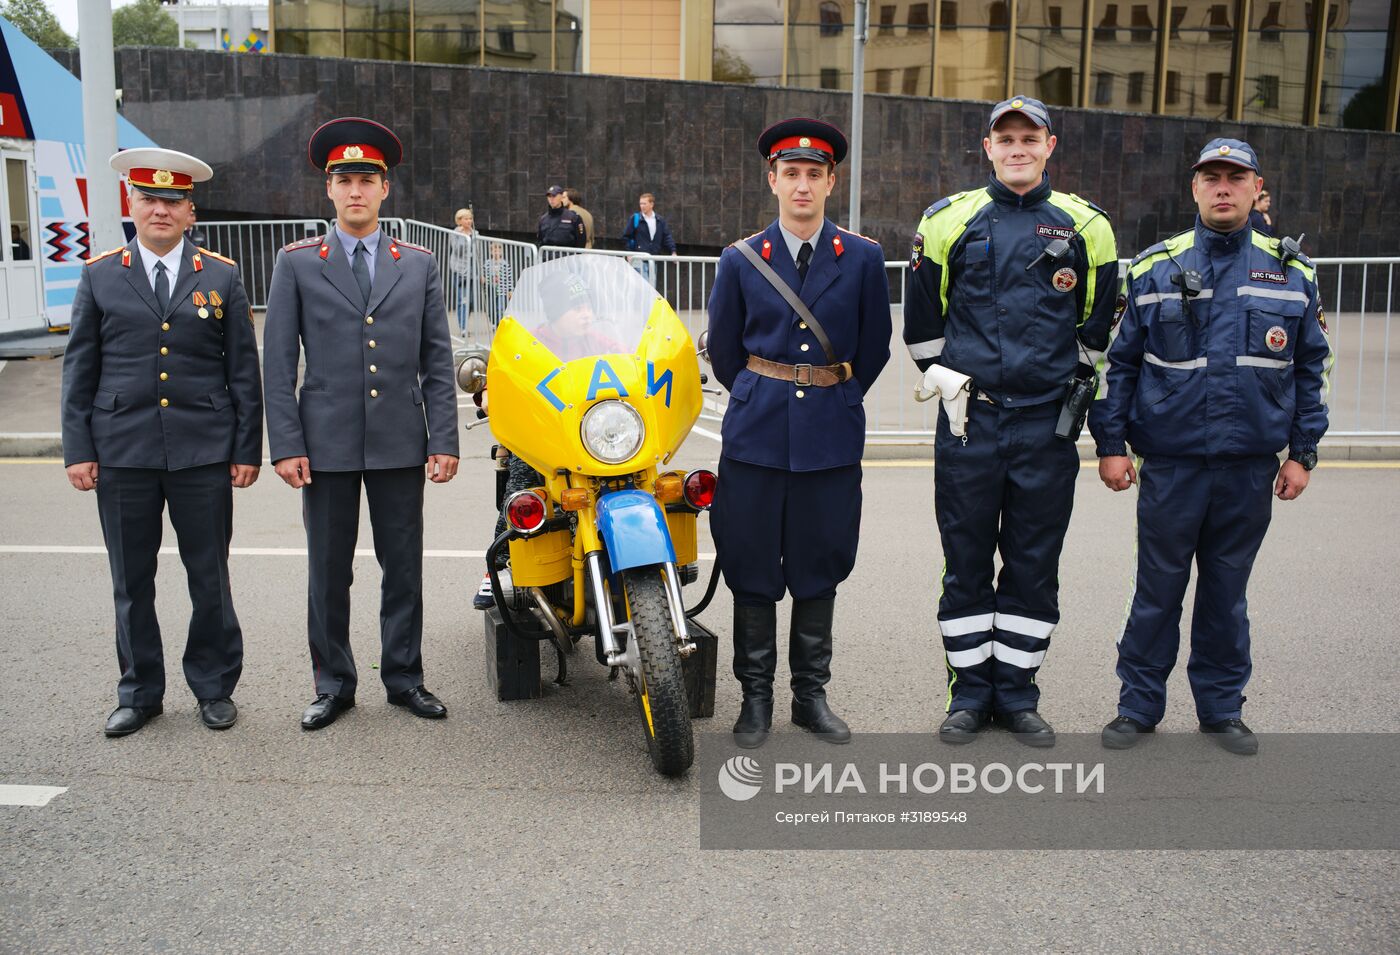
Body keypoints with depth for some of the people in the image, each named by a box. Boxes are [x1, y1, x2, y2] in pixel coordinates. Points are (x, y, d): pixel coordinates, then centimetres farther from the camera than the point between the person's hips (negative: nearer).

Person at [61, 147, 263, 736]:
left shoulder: (221, 277, 5)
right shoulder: (100, 276, 6)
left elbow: (243, 372, 5)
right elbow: (78, 371, 7)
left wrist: (247, 450, 0)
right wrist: (78, 450, 0)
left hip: (204, 454, -1)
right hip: (122, 455, 1)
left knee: (210, 577, 7)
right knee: (132, 582, 9)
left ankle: (214, 688, 22)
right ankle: (140, 693, 24)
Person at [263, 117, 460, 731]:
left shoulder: (419, 265, 8)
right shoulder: (296, 264, 4)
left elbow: (437, 362, 7)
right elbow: (278, 362, 1)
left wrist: (444, 440, -1)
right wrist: (285, 444, -7)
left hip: (400, 443, 1)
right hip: (326, 444, -1)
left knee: (403, 566, 8)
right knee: (329, 571, 7)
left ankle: (404, 677, 22)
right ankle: (333, 684, 21)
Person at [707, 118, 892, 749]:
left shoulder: (863, 258, 3)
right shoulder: (740, 260, 3)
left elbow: (874, 348, 11)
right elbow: (723, 348, 13)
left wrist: (837, 401, 13)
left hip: (832, 436, 0)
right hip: (757, 435, 0)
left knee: (820, 567, 8)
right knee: (752, 567, 4)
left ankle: (810, 694, 23)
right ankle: (755, 696, 18)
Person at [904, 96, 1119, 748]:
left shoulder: (1084, 227, 7)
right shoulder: (950, 221, 4)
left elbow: (1098, 325, 15)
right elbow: (922, 316, 12)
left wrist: (1075, 387, 13)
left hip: (1047, 424, 1)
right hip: (969, 421, -1)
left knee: (1034, 566, 7)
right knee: (966, 563, 5)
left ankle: (1017, 693, 20)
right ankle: (970, 692, 18)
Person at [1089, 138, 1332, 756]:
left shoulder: (1293, 273, 6)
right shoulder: (1153, 269, 1)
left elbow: (1313, 368, 11)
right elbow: (1116, 362, 3)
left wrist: (1302, 453, 6)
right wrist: (1110, 443, -2)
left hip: (1252, 467, 2)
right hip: (1170, 464, -1)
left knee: (1227, 590, 12)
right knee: (1158, 589, 6)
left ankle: (1222, 708, 27)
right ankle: (1139, 705, 20)